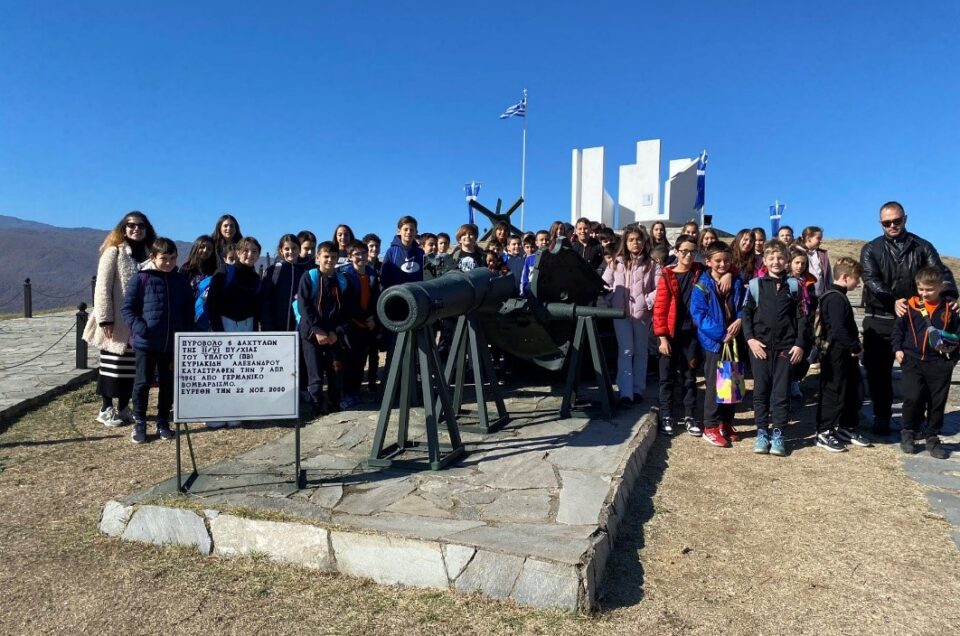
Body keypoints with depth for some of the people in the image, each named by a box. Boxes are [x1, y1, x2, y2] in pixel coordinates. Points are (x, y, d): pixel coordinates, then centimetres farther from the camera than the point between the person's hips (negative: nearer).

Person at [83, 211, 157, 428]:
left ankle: (123, 407, 20)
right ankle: (106, 409, 13)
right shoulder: (113, 251, -5)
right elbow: (102, 287, -10)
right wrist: (105, 318, -16)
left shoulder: (147, 255, 11)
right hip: (117, 321, -5)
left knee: (132, 367, 9)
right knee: (112, 365, 2)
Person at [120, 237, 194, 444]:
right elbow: (127, 308, -1)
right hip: (146, 343, -3)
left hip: (173, 344, 3)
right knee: (142, 383, 5)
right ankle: (139, 424, 18)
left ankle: (163, 423, 24)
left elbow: (189, 314, 8)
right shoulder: (142, 279, -3)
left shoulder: (182, 282, 5)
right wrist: (139, 328, -16)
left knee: (168, 385, 11)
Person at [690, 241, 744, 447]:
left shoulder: (737, 283, 9)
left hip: (734, 340, 5)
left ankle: (726, 423, 25)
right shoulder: (702, 286, -7)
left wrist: (739, 320, -12)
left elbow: (744, 306, 11)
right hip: (713, 341, -5)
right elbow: (698, 314, -14)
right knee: (714, 384, -2)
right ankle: (711, 427, 8)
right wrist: (721, 334, -19)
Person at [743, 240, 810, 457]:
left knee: (781, 392, 3)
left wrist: (800, 344, -1)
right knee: (761, 391, 5)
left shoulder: (793, 285, 5)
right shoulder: (755, 284, 3)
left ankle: (778, 434, 12)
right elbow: (746, 313, 4)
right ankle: (762, 432, 15)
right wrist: (750, 339, -7)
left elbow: (801, 317, 6)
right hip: (760, 346, 0)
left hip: (786, 347, 0)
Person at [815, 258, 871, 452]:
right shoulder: (835, 298, -19)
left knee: (852, 392, 18)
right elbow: (839, 329, -27)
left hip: (845, 355, 10)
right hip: (836, 355, -10)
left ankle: (847, 428, 30)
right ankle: (824, 433, 7)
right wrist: (855, 347, -16)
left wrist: (855, 346, 9)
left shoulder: (839, 297, 14)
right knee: (833, 393, -2)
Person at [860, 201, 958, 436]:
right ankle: (882, 417, 15)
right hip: (879, 320, -1)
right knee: (878, 371, 3)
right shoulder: (871, 249, 4)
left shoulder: (922, 247, 8)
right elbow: (871, 280, -10)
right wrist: (893, 301, -28)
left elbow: (941, 273, -1)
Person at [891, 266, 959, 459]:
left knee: (937, 403, 8)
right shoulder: (910, 306, 0)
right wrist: (897, 348, 0)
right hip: (913, 361, -1)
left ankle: (932, 438, 23)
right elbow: (898, 328, 8)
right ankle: (908, 433, 10)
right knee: (913, 398, -11)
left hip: (940, 364, 2)